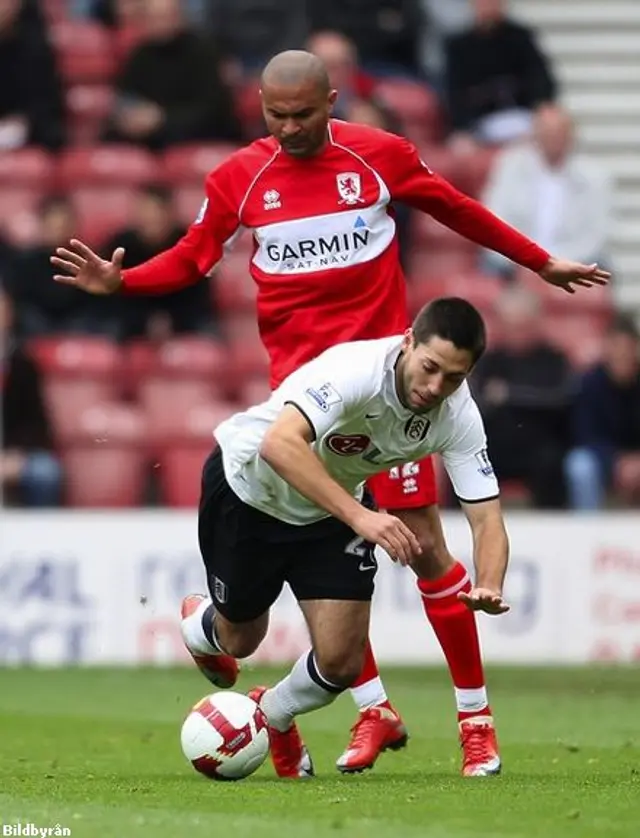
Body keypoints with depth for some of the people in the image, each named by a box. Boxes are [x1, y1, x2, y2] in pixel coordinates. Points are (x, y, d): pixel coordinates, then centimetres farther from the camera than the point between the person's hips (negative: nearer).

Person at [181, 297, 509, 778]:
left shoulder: (458, 417, -24)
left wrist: (490, 587, -44)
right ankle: (200, 624, 53)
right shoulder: (357, 370, -39)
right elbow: (279, 443, -52)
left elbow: (487, 518, -22)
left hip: (330, 512, 4)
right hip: (247, 487, -4)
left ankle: (274, 716, 28)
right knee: (240, 640, 13)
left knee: (341, 662, -7)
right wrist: (360, 516, -60)